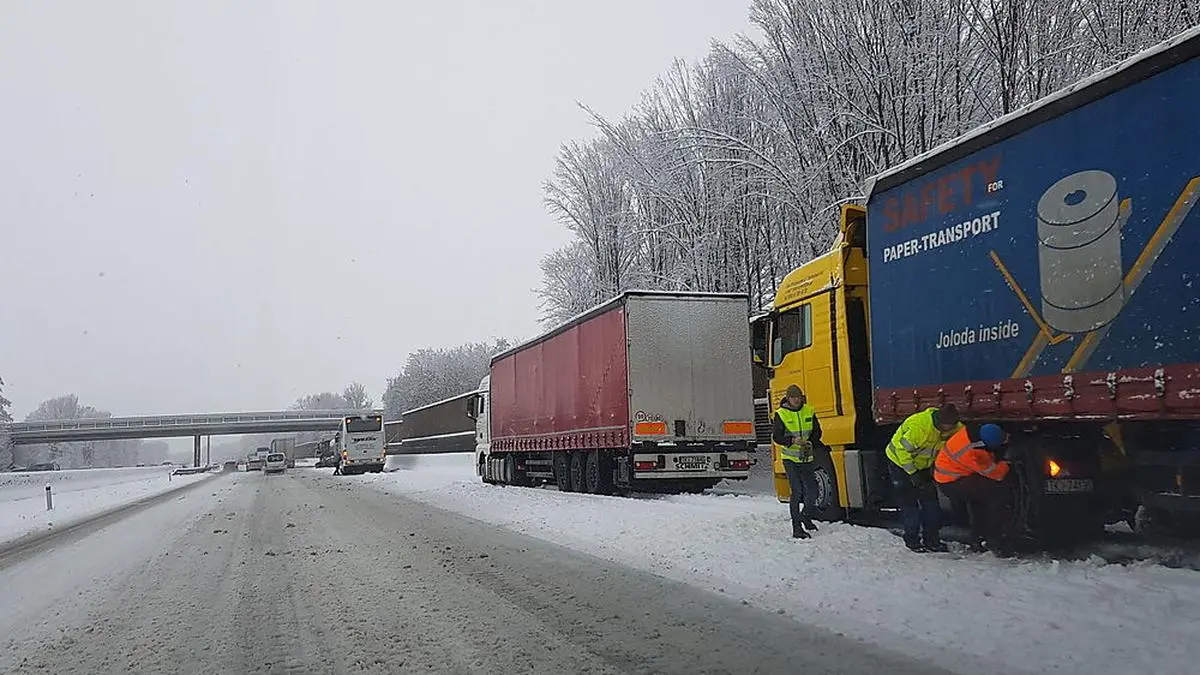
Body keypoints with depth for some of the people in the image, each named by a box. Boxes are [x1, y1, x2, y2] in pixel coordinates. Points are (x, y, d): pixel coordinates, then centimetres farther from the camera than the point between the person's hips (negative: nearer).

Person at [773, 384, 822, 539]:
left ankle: (805, 516, 34)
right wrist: (792, 441, -23)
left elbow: (817, 432, 10)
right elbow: (776, 436, -7)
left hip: (806, 458, 4)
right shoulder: (781, 414, -6)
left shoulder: (808, 411, 5)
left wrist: (810, 442, -11)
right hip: (790, 459, -4)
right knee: (796, 492, -9)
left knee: (812, 490, 5)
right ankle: (796, 528, -2)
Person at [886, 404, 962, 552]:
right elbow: (902, 449, -31)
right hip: (900, 463, -7)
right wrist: (912, 473, -27)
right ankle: (912, 540, 6)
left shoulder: (953, 427, -14)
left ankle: (932, 539, 11)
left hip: (923, 465, 7)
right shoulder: (918, 426, -37)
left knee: (930, 500, 4)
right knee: (909, 503, -4)